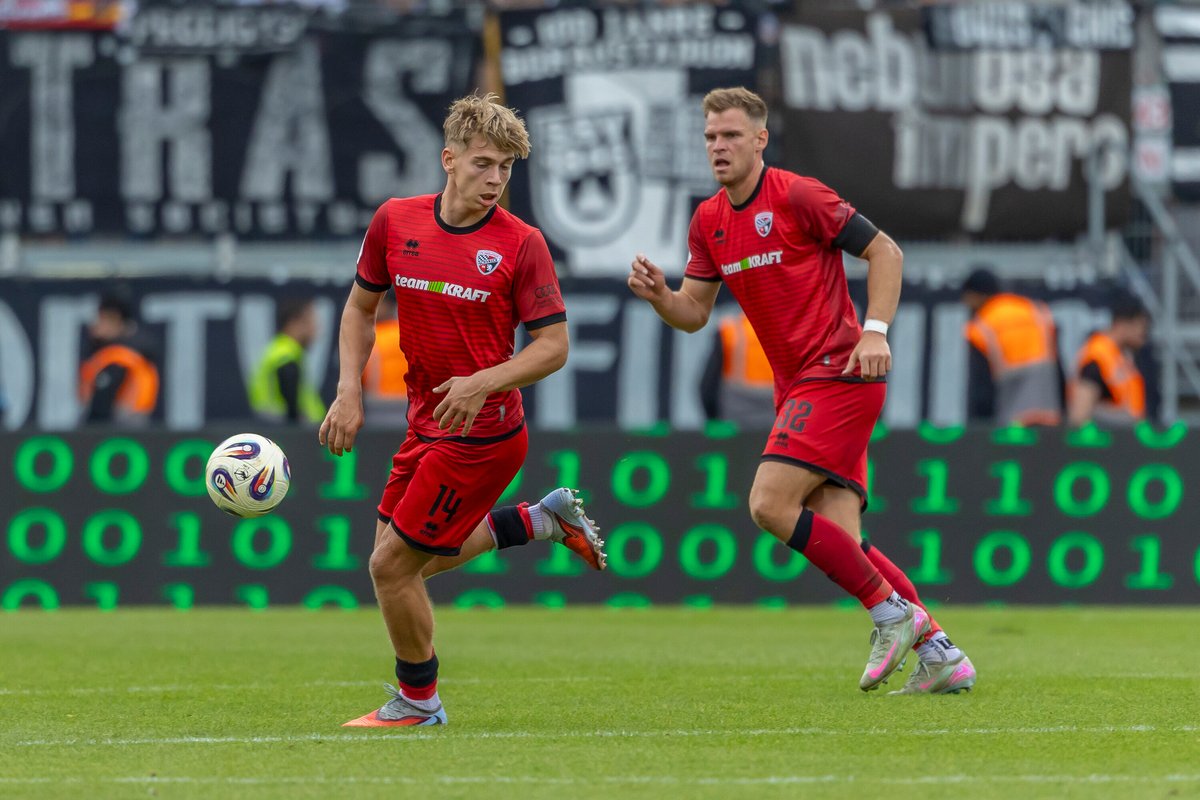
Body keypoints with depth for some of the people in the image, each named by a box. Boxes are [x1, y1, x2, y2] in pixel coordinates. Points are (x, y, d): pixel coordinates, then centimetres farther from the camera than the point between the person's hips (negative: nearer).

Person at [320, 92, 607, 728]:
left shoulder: (521, 244, -14)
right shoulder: (395, 221, -1)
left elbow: (553, 346, -12)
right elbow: (361, 306, 13)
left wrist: (483, 383, -26)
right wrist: (349, 391, 1)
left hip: (480, 431, -7)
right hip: (426, 423, 7)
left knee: (392, 565, -5)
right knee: (421, 555, 17)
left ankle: (417, 702, 16)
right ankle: (545, 519, 31)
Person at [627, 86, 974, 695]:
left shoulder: (798, 197, -10)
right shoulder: (709, 221, 12)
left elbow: (884, 251, -7)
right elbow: (694, 313, 14)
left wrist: (875, 330, -17)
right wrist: (657, 294, -7)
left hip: (838, 374, -8)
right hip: (798, 387, 8)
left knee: (770, 504, -18)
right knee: (839, 540, -1)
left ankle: (890, 610, -7)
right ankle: (940, 654, 5)